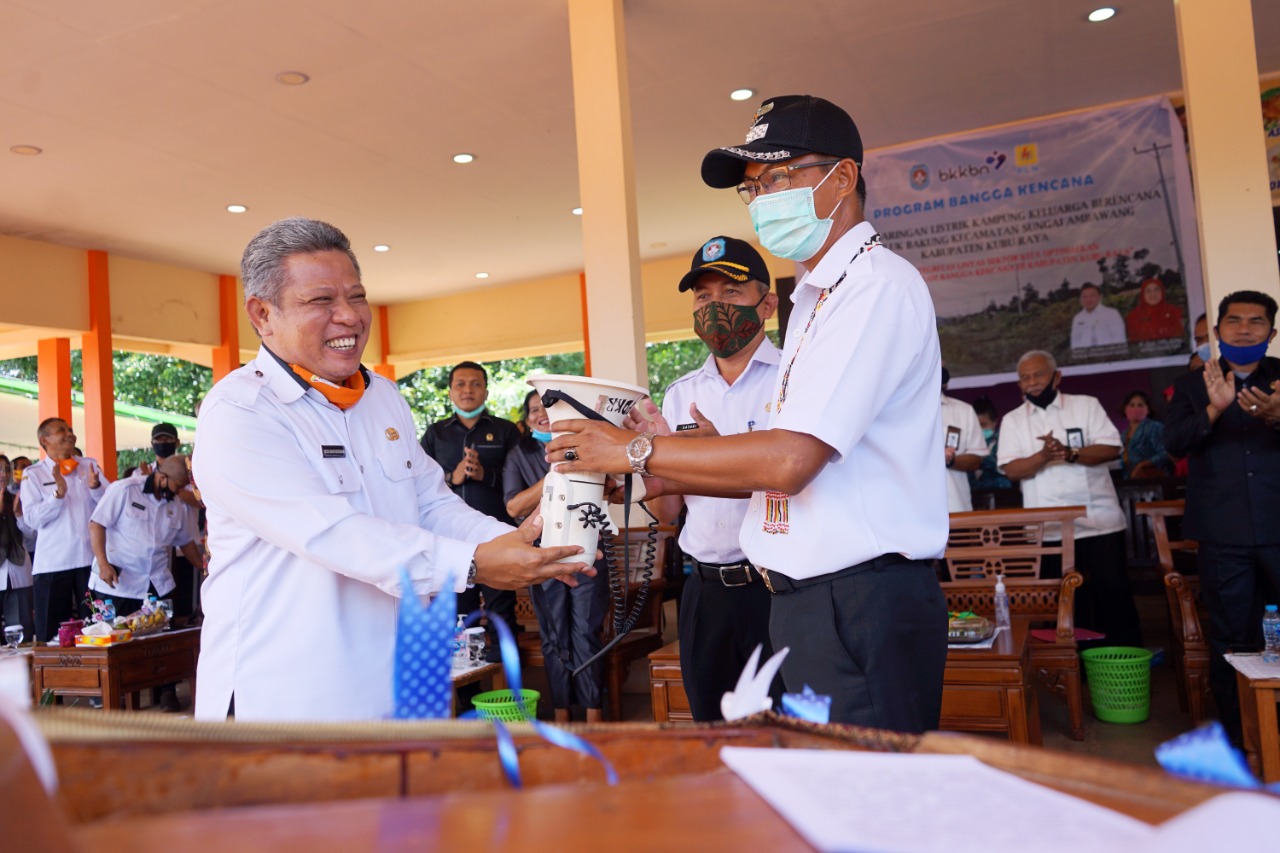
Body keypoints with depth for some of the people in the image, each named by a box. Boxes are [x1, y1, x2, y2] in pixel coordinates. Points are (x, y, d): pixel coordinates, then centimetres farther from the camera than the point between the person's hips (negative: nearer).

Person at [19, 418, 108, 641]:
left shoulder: (90, 465, 11)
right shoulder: (33, 474, 3)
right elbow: (32, 519, -8)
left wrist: (96, 487, -16)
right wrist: (58, 493, -21)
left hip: (91, 558, 2)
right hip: (52, 563, -2)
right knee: (52, 632, 3)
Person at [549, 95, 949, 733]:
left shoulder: (878, 286, -13)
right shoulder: (819, 298, 18)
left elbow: (790, 459, -23)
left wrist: (639, 451, -13)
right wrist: (673, 478, 8)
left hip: (865, 605, -9)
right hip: (808, 601, 9)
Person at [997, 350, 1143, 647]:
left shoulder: (1087, 405, 6)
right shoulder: (1013, 420, 9)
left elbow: (1112, 448, -4)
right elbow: (1011, 469, -2)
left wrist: (1070, 453, -18)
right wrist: (1043, 457, -20)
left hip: (1099, 522, -1)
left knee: (1113, 590, 1)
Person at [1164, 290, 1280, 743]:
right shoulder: (1192, 384, 10)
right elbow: (1175, 442, -3)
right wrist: (1214, 409, -20)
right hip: (1224, 533, 0)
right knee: (1232, 642, 7)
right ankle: (1240, 742, 17)